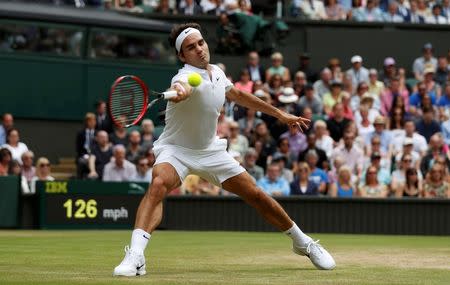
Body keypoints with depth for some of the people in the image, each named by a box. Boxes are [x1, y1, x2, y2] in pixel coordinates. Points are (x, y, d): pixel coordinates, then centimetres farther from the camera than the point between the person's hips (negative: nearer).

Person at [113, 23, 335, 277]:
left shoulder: (217, 72, -2)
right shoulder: (186, 75, -25)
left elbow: (237, 95, 19)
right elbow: (184, 87, -53)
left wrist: (280, 114, 23)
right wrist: (179, 92, -78)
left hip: (211, 150, 6)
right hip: (177, 150, -6)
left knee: (256, 195, 5)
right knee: (158, 184, -36)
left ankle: (303, 243, 26)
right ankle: (135, 256, -45)